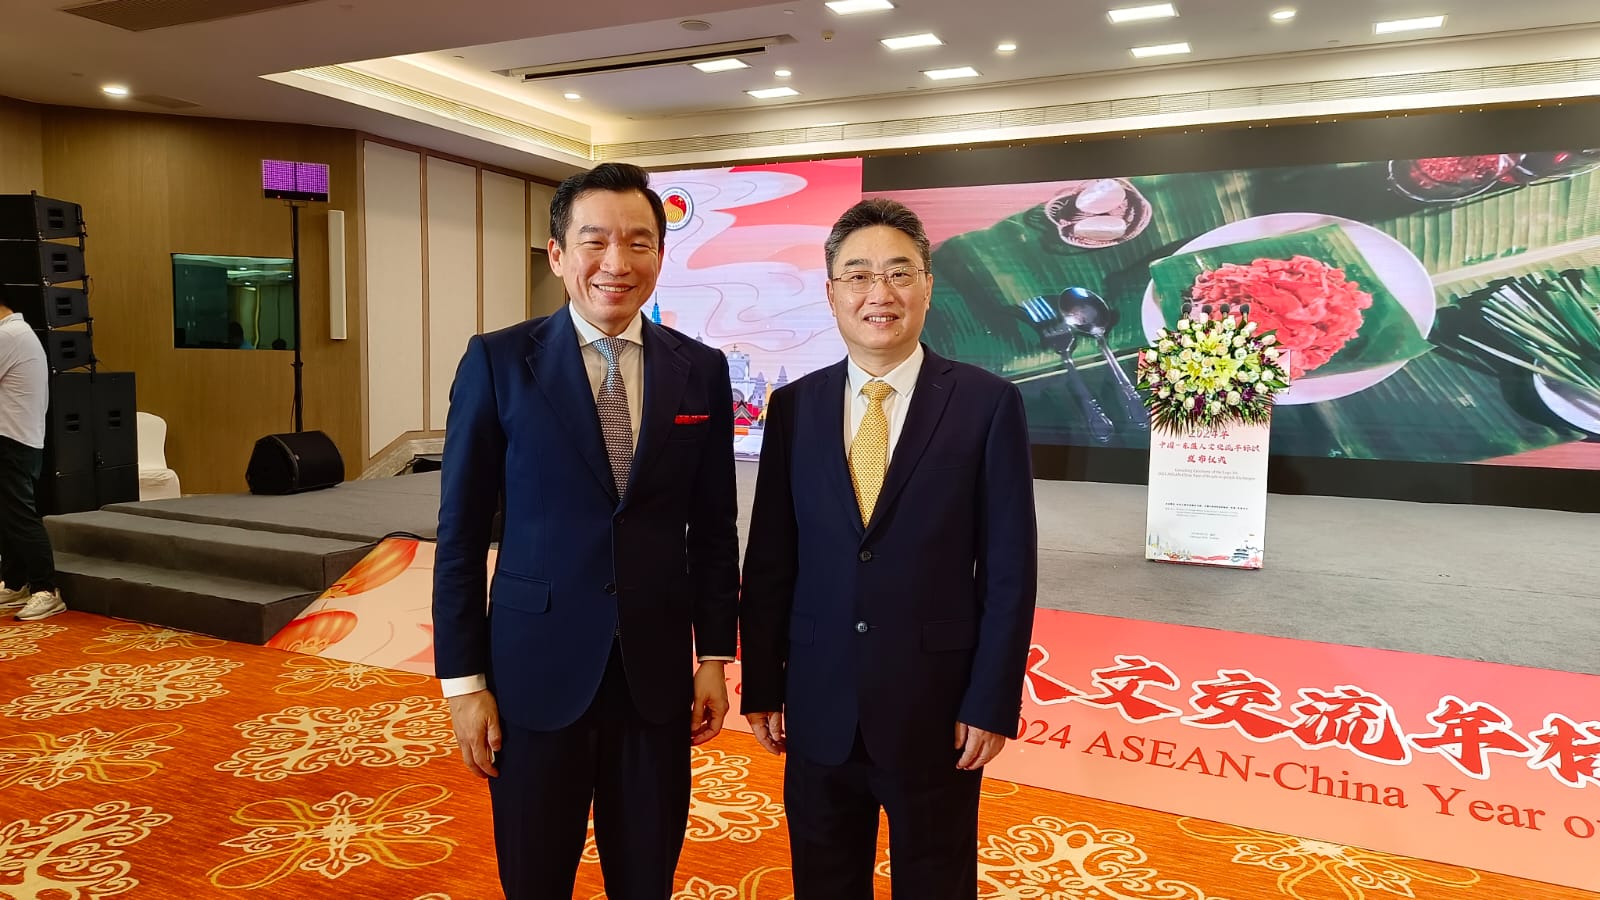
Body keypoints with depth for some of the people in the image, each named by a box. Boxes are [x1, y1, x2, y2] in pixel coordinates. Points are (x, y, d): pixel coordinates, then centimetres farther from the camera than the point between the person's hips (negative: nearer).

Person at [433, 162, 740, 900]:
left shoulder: (701, 370, 0)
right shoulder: (498, 362, -6)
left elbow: (713, 528, 5)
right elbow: (461, 533, -4)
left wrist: (714, 654, 5)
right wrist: (464, 680, -5)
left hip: (656, 673, 2)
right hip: (537, 671, -1)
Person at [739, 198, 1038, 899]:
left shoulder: (986, 404, -7)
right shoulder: (794, 407, 1)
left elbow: (1010, 568, -6)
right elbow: (769, 559, 3)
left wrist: (992, 704, -8)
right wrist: (761, 686, 3)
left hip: (936, 711, -2)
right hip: (818, 711, 3)